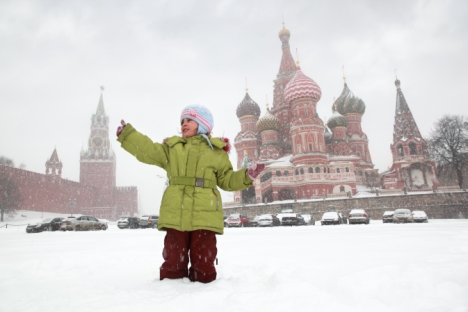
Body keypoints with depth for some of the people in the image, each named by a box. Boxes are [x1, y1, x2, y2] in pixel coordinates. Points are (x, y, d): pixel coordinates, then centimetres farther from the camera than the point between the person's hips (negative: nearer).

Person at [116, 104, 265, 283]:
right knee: (173, 261, 8)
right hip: (175, 214, 1)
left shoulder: (216, 151, 13)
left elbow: (227, 180, 12)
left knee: (204, 262, 7)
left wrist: (246, 176, -2)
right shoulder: (171, 147, 16)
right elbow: (148, 151, 5)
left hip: (204, 215, -1)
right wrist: (126, 134, 1)